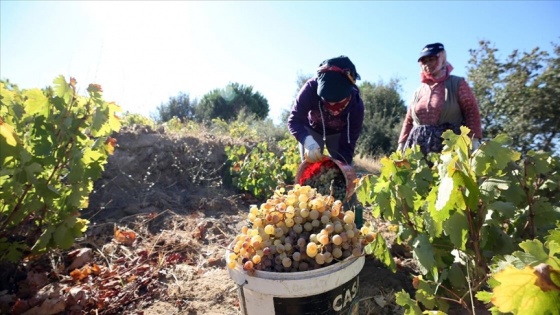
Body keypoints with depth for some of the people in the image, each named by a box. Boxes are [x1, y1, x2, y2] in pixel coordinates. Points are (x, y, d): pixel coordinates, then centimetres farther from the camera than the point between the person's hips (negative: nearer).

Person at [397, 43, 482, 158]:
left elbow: (472, 112, 2)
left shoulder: (457, 84, 10)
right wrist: (401, 144, 11)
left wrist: (474, 140, -11)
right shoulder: (418, 91, 20)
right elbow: (409, 121, 21)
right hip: (418, 148, 3)